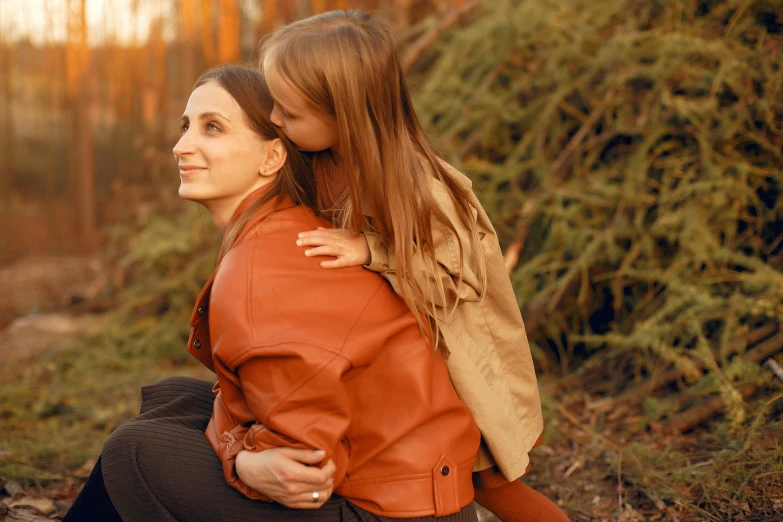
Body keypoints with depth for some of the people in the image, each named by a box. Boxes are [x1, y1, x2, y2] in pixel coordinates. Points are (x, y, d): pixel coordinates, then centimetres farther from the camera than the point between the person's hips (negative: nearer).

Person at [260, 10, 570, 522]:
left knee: (489, 480, 12)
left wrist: (373, 252, -38)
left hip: (454, 355, -5)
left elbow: (458, 278, -25)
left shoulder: (419, 191, -34)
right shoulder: (318, 167, -16)